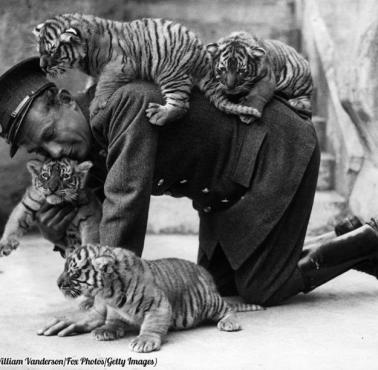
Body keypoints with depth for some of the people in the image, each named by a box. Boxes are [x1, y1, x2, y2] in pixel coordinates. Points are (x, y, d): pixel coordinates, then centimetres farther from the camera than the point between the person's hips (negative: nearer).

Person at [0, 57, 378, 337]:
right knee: (217, 284, 14)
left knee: (263, 291, -6)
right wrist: (58, 234, -20)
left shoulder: (128, 103, -33)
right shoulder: (90, 142, -4)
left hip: (277, 149, -9)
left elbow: (127, 203, -39)